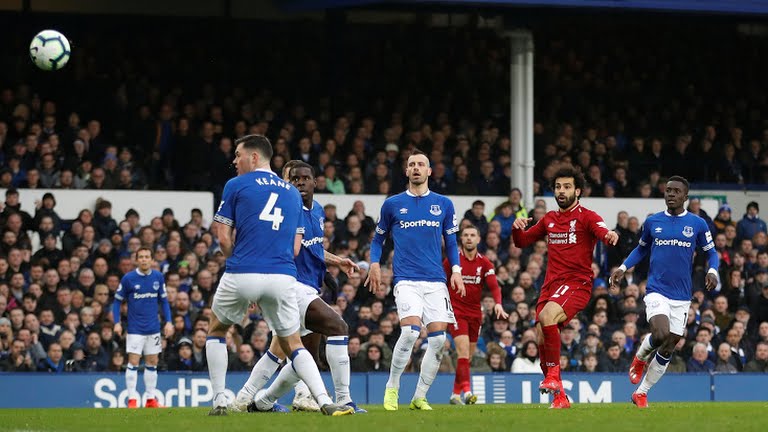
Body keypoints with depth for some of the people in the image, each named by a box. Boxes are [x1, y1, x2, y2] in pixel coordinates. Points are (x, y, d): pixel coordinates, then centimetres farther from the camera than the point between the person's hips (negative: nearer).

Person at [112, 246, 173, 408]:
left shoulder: (158, 277, 2)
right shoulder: (128, 278, -7)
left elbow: (164, 301, 11)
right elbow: (117, 301, 1)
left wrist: (168, 321, 1)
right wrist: (117, 323, -9)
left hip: (153, 328, 4)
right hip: (135, 329, -4)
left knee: (152, 363, 7)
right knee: (133, 362, -8)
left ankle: (151, 400, 14)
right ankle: (132, 400, -5)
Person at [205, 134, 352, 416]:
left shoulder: (236, 185, 4)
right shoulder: (292, 193, 19)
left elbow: (223, 237, 3)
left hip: (242, 274, -3)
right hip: (283, 276, 3)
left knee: (217, 329, 22)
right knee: (293, 344, 12)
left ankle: (219, 401, 14)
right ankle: (325, 402, -10)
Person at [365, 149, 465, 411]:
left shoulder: (443, 204, 12)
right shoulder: (392, 204, 9)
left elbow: (451, 242, 18)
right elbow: (379, 238, 19)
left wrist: (456, 270, 3)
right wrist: (374, 264, 2)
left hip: (436, 281, 3)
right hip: (406, 279, -2)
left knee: (438, 338, -7)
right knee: (410, 330, -22)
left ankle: (420, 397, 6)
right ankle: (392, 387, -4)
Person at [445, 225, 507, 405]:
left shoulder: (484, 263, 2)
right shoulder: (452, 260, -3)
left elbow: (494, 286, -8)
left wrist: (498, 303, -26)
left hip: (475, 314, 4)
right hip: (456, 311, -4)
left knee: (467, 356, 9)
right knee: (463, 350, -20)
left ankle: (456, 394, 19)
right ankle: (466, 391, -30)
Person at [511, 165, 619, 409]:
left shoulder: (586, 217, 0)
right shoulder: (549, 219, 18)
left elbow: (602, 232, -20)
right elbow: (522, 242, 25)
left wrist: (611, 236, -44)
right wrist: (517, 228, 2)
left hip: (577, 283, -6)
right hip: (551, 285, 6)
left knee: (547, 315, -33)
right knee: (541, 338, -3)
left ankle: (553, 375, -24)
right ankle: (559, 397, 9)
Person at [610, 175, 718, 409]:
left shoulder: (697, 224, 2)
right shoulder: (652, 222, 5)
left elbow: (711, 252, 10)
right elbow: (642, 249, 20)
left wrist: (712, 271, -11)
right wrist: (623, 268, 6)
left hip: (682, 296, 2)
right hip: (656, 290, -2)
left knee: (668, 348, 4)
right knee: (661, 335, -26)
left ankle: (641, 393, 20)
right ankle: (640, 357, 8)